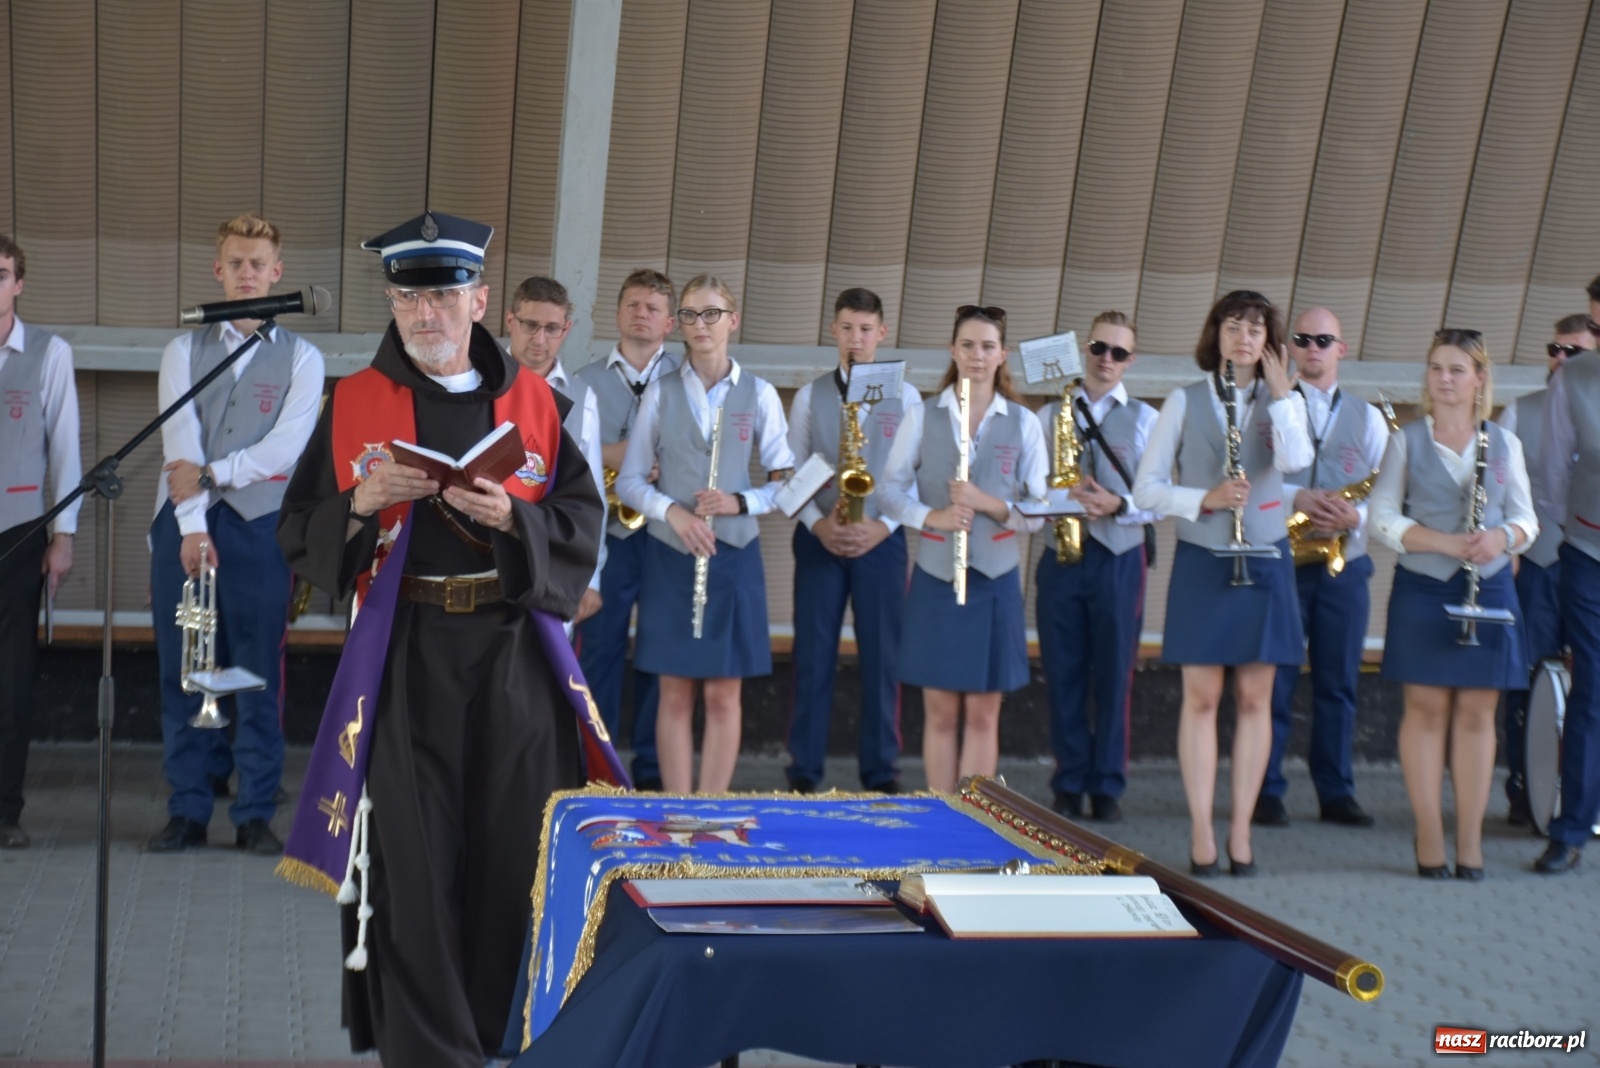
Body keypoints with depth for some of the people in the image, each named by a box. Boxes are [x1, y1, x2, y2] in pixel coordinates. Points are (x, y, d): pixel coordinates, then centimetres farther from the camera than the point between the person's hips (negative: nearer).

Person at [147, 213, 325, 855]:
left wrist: (210, 475, -14)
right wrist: (192, 528, -17)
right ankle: (188, 810, 14)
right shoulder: (184, 351, 8)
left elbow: (285, 447, -7)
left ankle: (256, 814, 10)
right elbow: (180, 441, -5)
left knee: (258, 674, 2)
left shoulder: (300, 358, 5)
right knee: (182, 673, 5)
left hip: (259, 522, -1)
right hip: (183, 523, 2)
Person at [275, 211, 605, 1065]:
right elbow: (299, 538, 2)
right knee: (411, 855, 1)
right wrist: (359, 505, -16)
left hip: (511, 655, 1)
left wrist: (510, 517, -18)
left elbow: (584, 525, 0)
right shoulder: (354, 404, 3)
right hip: (402, 657, -1)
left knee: (516, 847, 5)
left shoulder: (534, 403, 4)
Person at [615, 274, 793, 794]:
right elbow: (629, 480, 4)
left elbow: (786, 480, 3)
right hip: (670, 556, 0)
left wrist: (740, 501, -15)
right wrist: (671, 509, -14)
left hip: (733, 557, 0)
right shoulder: (661, 392, 4)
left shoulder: (759, 394, 2)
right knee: (676, 693, 3)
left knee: (723, 694, 2)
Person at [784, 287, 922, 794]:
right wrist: (818, 524, -11)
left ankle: (880, 771, 12)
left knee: (881, 657, 3)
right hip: (819, 539, 0)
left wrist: (882, 526, -11)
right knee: (813, 656, 2)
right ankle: (804, 770, 10)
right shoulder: (810, 395, 7)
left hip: (881, 541, 0)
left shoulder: (905, 397, 5)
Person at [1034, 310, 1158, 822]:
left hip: (1118, 559, -1)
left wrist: (1117, 505, -18)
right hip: (1060, 556, 1)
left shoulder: (1145, 419, 5)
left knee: (1113, 678, 3)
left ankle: (1107, 787, 13)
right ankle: (1069, 784, 15)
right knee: (1063, 678, 5)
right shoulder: (1050, 414, 9)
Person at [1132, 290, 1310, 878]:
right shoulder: (1185, 402, 3)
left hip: (1264, 561, 2)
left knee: (1254, 698, 4)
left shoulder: (1284, 402, 6)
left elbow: (1294, 461, -16)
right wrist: (1205, 499, -17)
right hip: (1201, 560, -1)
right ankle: (1201, 833, 6)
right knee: (1201, 697, -1)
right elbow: (1146, 487, -2)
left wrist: (1278, 390, -9)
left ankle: (1240, 831, 12)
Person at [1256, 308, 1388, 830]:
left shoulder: (1366, 416, 12)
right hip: (1279, 560, -2)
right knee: (1274, 681, -1)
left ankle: (1336, 793, 13)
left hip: (1344, 564, 2)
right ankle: (1266, 791, 5)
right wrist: (1294, 497, -21)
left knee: (1338, 683, 6)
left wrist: (1357, 514, -17)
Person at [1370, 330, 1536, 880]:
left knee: (1477, 712, 3)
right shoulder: (1407, 441, 4)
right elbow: (1383, 516, -2)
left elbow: (1526, 518, 9)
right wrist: (1444, 542, -16)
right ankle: (1429, 836, 7)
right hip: (1423, 589, -1)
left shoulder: (1503, 444, 9)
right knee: (1426, 708, -1)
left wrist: (1503, 536, -14)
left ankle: (1470, 840, 9)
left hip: (1489, 589, 2)